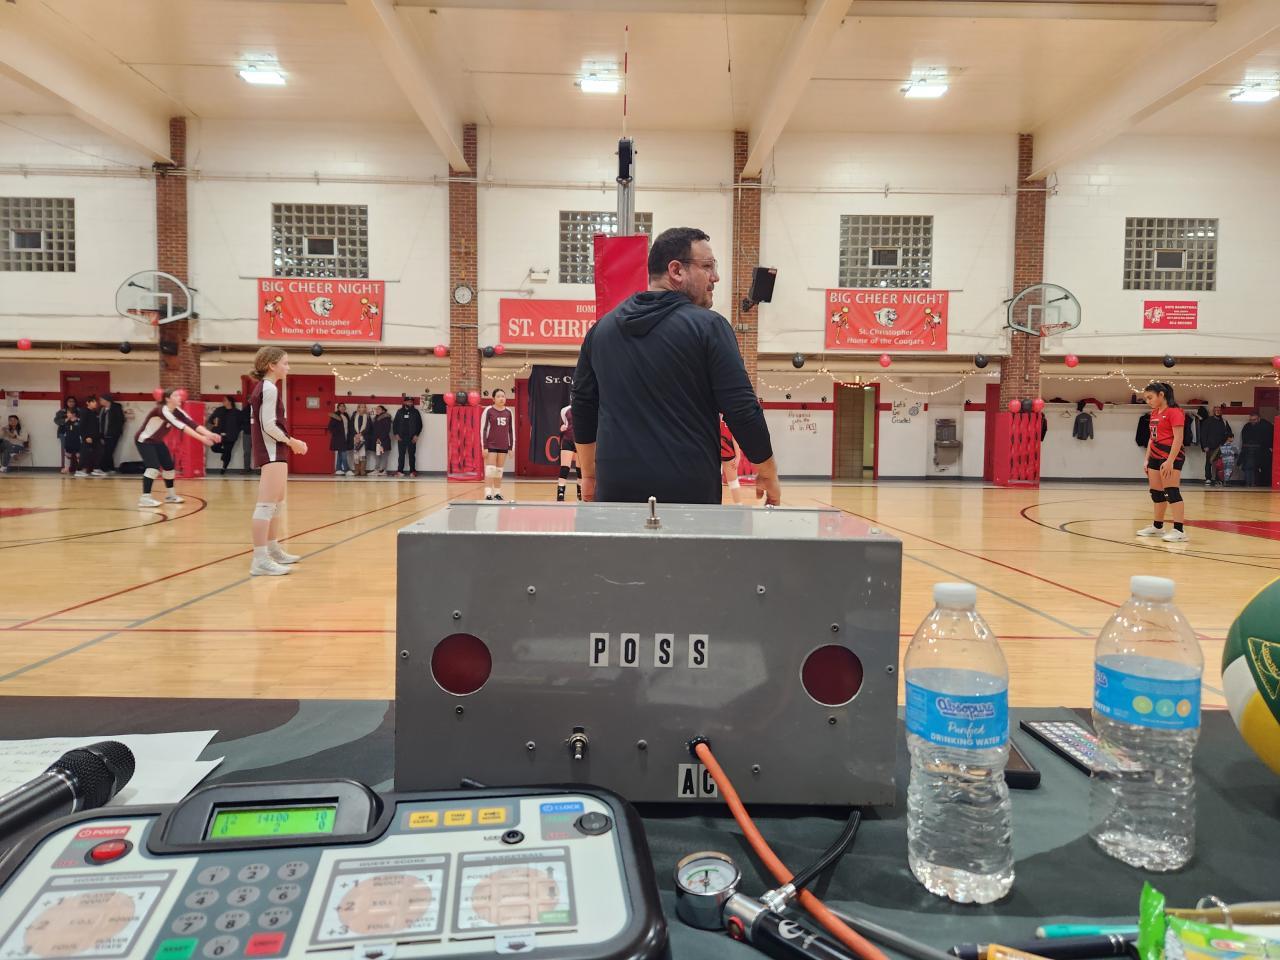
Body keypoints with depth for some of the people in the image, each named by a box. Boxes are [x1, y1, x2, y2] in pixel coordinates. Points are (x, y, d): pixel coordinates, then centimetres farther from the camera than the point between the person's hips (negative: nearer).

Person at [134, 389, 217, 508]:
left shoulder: (176, 411, -8)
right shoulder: (161, 410, -32)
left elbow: (191, 423, -19)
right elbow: (179, 426, -43)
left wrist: (209, 434, -34)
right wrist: (201, 438, -50)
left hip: (157, 441, 9)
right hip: (144, 440, -9)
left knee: (169, 465, 8)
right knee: (154, 466, -21)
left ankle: (170, 495, 22)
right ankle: (144, 498, -21)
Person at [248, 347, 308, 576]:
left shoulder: (263, 387, 17)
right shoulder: (270, 388, -13)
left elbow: (266, 422, 15)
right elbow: (269, 425, -19)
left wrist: (288, 442, 9)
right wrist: (291, 441, -9)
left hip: (273, 451, 11)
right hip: (272, 451, -11)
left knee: (277, 502, 20)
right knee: (266, 504, -13)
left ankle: (273, 550, 32)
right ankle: (260, 560, -15)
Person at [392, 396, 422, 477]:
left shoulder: (415, 412, 4)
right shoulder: (400, 412, 8)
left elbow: (420, 424, 3)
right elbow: (395, 423, 8)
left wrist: (416, 435, -5)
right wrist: (396, 434, -2)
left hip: (412, 438, -1)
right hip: (401, 437, 1)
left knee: (412, 454, 1)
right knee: (401, 454, 3)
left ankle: (412, 471, 5)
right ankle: (400, 471, 6)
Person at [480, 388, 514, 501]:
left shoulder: (509, 412, 6)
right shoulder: (488, 410, -5)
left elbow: (511, 430, 11)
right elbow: (483, 429, -5)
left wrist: (511, 447, 8)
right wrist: (484, 447, -10)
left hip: (503, 446, 4)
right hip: (491, 445, -4)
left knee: (499, 471, 9)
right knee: (490, 470, -8)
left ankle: (497, 493, 15)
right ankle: (488, 494, -8)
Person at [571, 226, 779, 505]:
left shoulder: (602, 328, 9)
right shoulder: (708, 325, -7)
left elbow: (582, 406, 14)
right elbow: (742, 410, -8)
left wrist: (589, 474, 24)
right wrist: (768, 475, 5)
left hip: (616, 490, 4)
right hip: (689, 492, -4)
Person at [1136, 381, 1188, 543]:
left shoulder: (1174, 412, -11)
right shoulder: (1154, 413, 15)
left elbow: (1178, 438, -17)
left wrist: (1170, 460, -23)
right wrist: (1147, 459, 15)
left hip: (1171, 455, -9)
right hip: (1155, 455, 9)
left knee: (1171, 491, -13)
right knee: (1156, 492, 13)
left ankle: (1179, 530, -14)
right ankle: (1158, 527, 23)